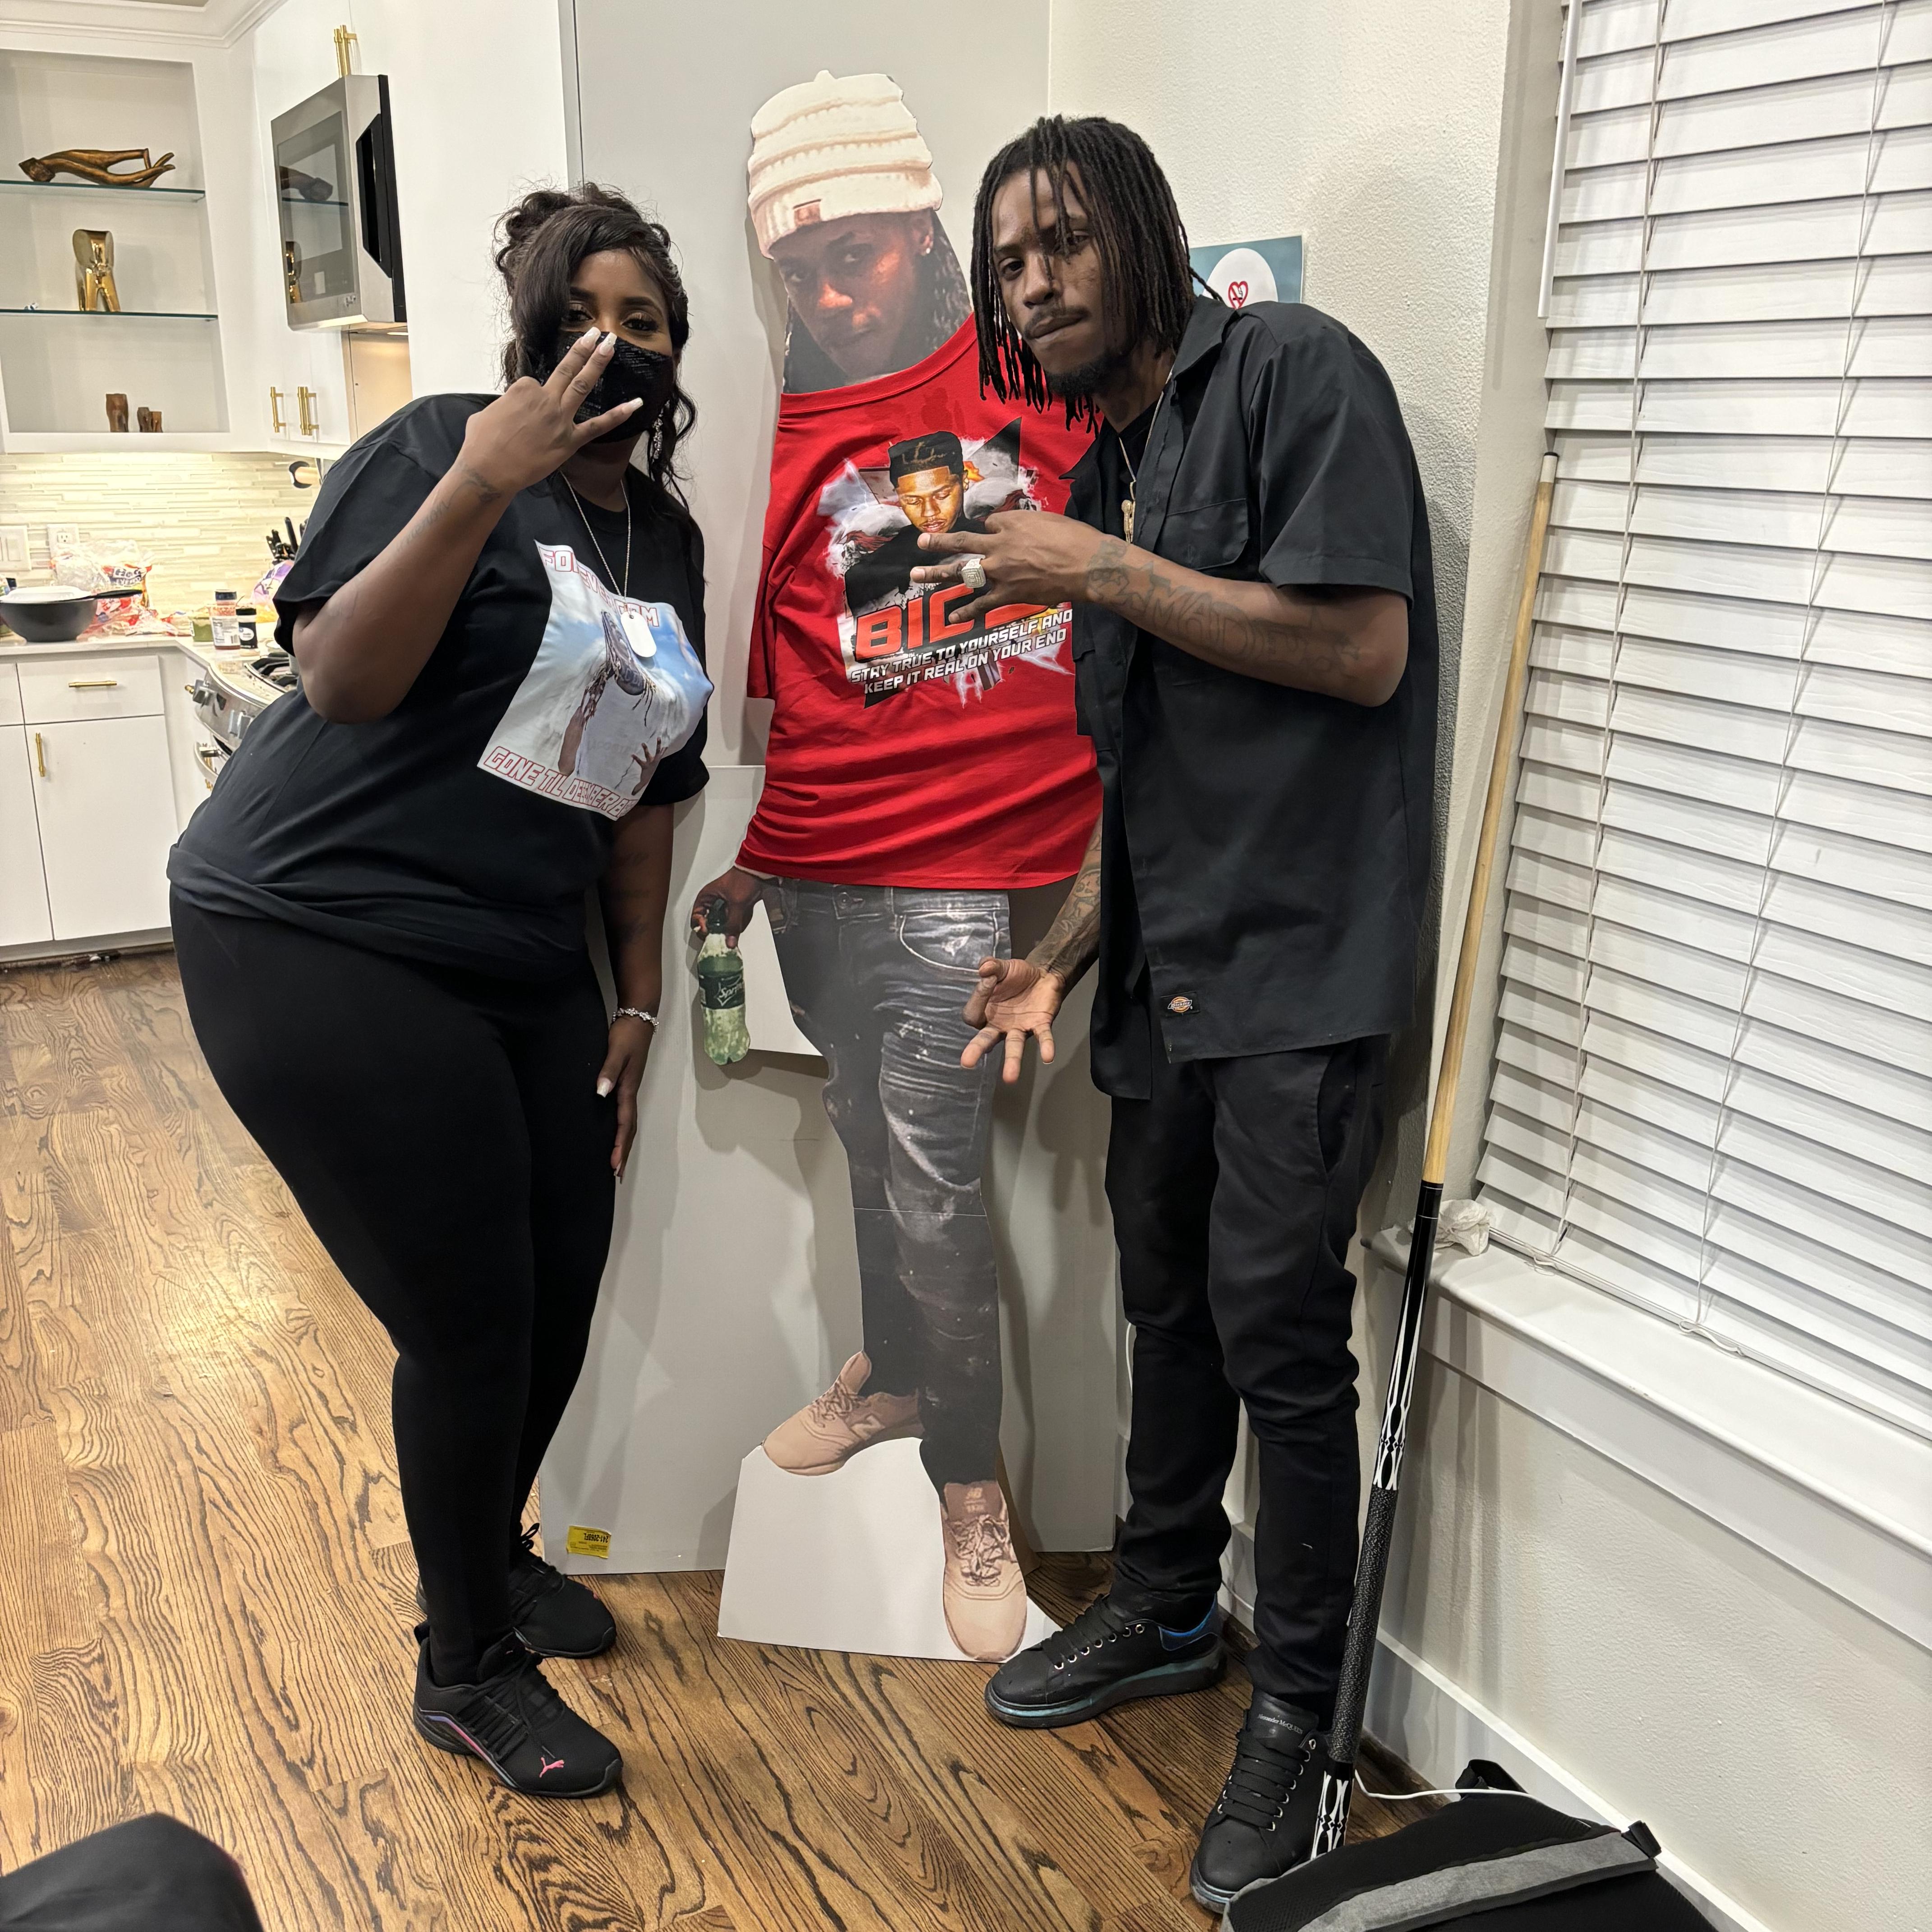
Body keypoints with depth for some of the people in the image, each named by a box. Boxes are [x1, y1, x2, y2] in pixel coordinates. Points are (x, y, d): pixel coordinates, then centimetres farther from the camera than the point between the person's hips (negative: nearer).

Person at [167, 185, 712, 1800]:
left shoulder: (669, 539, 12)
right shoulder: (440, 446, -8)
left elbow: (645, 787, 14)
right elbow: (343, 679, -19)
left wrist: (637, 1004, 12)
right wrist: (481, 486, -27)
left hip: (525, 962, 7)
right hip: (321, 940, -6)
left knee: (562, 1291, 10)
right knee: (471, 1320, -3)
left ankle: (491, 1550, 41)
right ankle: (465, 1668, 22)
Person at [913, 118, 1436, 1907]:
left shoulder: (1291, 370, -5)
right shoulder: (1102, 482, 18)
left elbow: (1365, 648, -18)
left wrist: (1100, 573, -14)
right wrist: (1057, 955, 9)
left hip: (1301, 956, -8)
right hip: (1168, 971, 8)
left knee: (1276, 1326, -5)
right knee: (1169, 1296, 16)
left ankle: (1298, 1703, 15)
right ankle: (1163, 1609, 35)